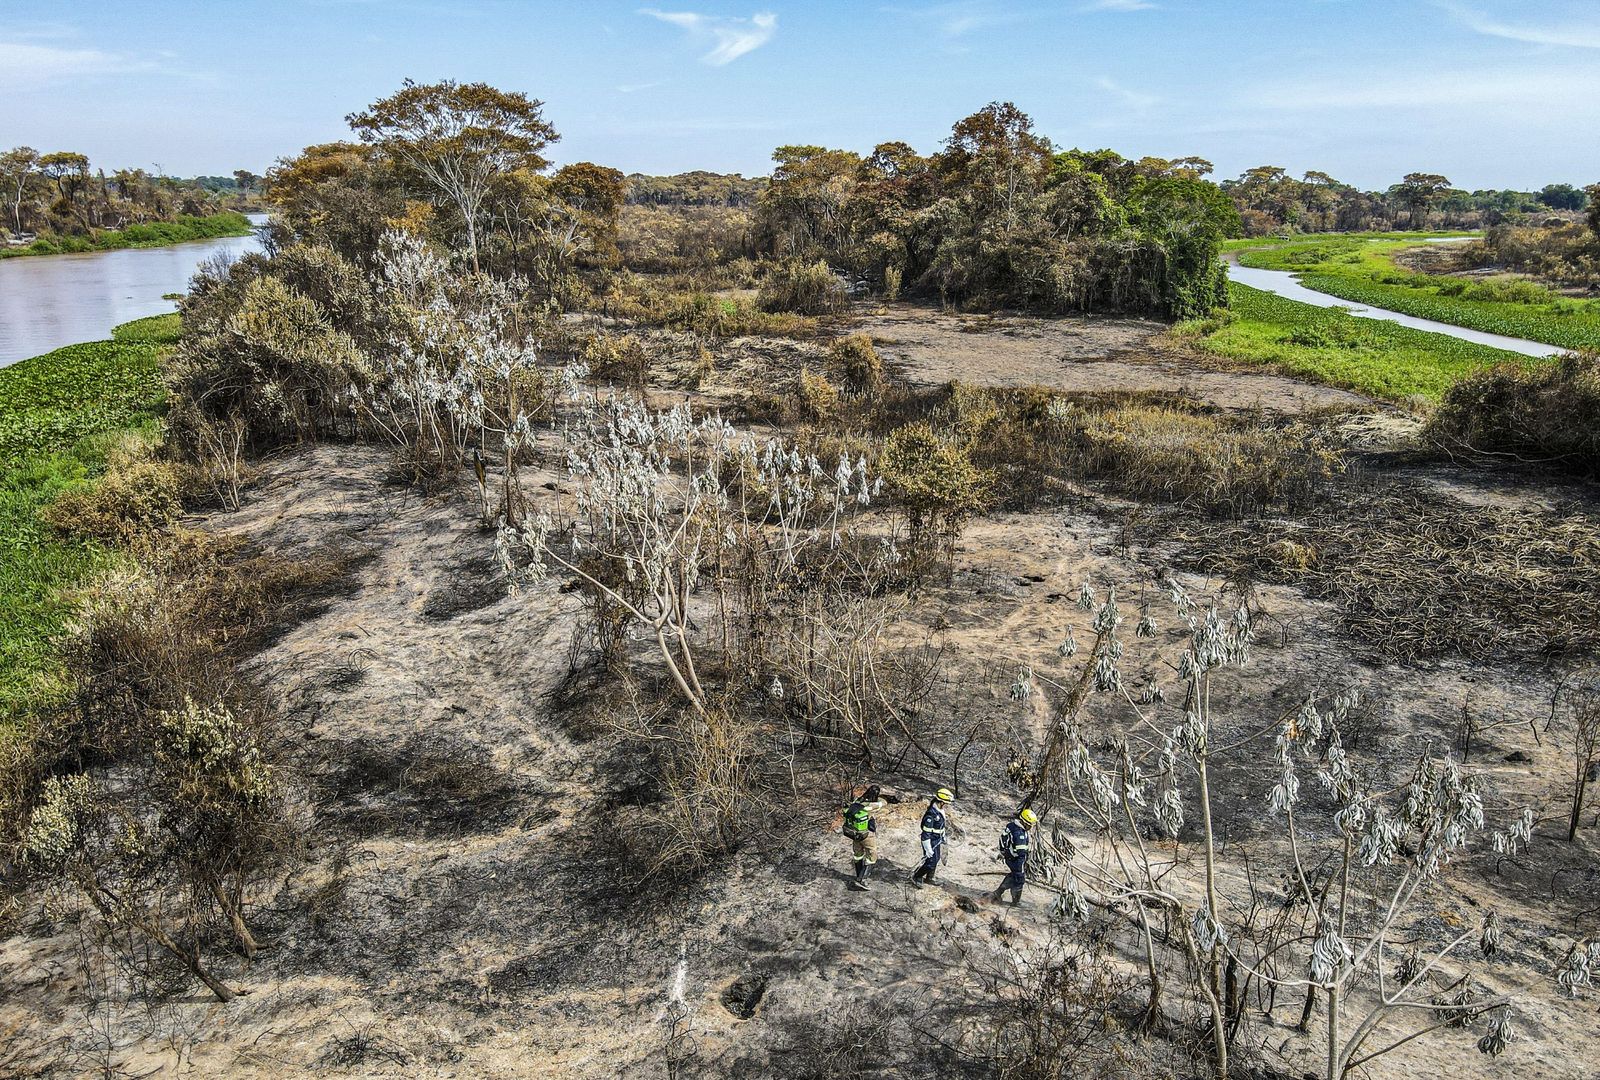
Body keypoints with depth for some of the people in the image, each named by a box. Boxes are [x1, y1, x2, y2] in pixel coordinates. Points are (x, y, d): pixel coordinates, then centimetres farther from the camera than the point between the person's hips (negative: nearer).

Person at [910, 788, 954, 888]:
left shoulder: (940, 811, -2)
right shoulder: (931, 814, -32)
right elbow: (926, 833, -27)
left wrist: (942, 840, 23)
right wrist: (928, 849, -23)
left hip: (937, 841, 9)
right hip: (931, 842, -9)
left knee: (936, 860, 19)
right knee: (931, 862, -3)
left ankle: (928, 879, 38)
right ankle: (916, 877, 17)